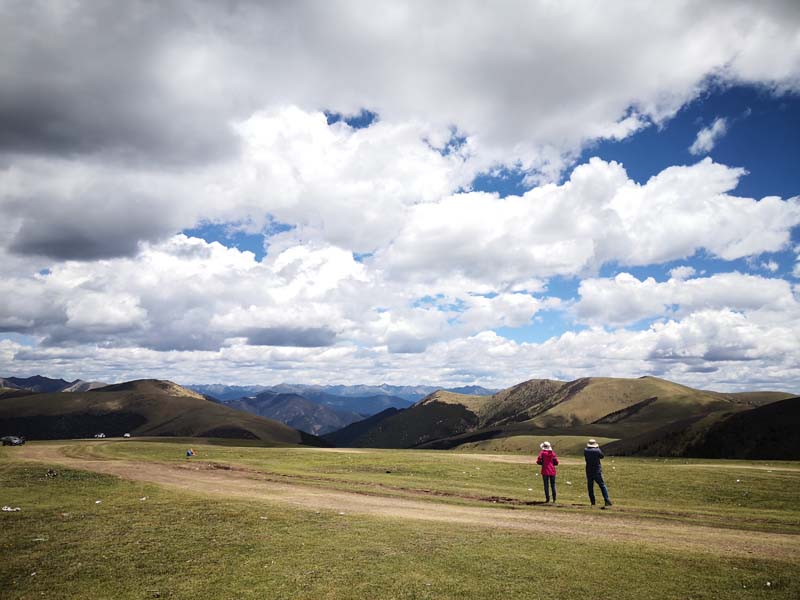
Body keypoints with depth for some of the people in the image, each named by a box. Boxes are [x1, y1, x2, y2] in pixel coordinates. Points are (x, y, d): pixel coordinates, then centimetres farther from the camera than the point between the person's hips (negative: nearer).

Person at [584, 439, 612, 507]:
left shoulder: (585, 450, -3)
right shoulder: (597, 450, -10)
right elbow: (602, 456, 7)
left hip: (589, 471, 2)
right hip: (597, 471, -2)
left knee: (590, 487, 10)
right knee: (602, 485, 2)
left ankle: (592, 502, 8)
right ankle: (607, 500, -7)